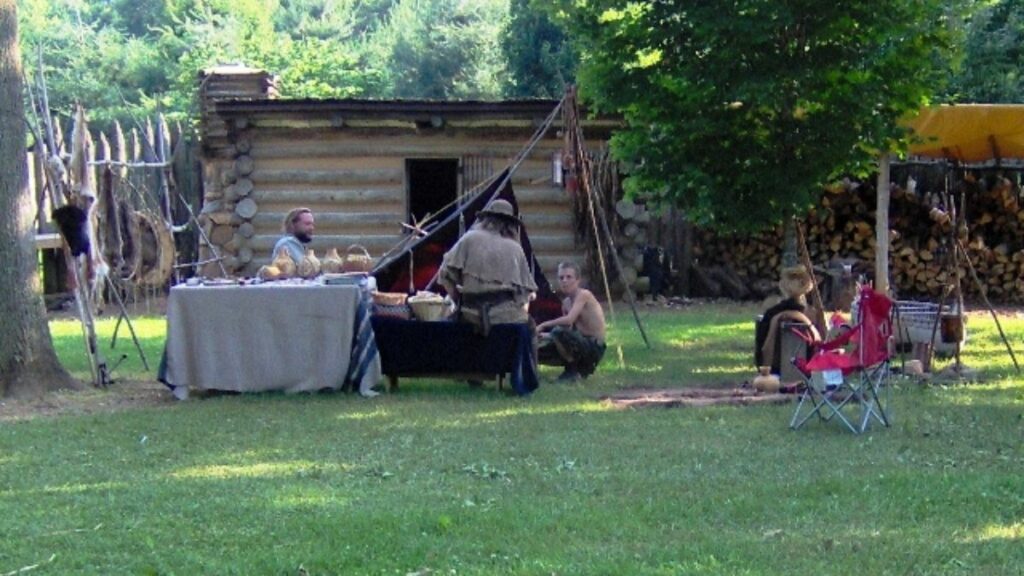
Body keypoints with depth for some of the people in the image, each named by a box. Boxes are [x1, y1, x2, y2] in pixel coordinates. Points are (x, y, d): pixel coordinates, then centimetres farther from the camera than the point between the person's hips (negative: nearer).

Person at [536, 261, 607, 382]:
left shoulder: (584, 295, -15)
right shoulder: (566, 302, 10)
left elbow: (569, 320, -29)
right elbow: (569, 332, 11)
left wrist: (543, 325, -20)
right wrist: (545, 335, -2)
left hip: (594, 347, -9)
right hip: (582, 344, 9)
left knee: (559, 331, -31)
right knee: (538, 352, 4)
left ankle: (572, 371, -9)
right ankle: (582, 368, 14)